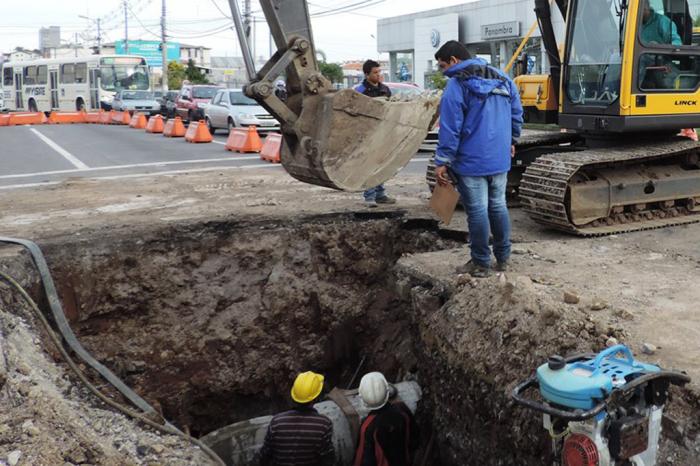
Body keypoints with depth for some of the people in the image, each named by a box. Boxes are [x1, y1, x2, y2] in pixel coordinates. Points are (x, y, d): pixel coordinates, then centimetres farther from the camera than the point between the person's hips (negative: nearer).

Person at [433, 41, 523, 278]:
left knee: (477, 211, 0)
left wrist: (442, 162, -12)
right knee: (498, 206, 16)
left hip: (471, 162, -7)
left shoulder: (456, 85, -10)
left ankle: (481, 263, 9)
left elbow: (450, 128, -15)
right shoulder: (502, 78, 11)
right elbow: (517, 113, 15)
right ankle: (503, 258, 25)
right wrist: (510, 141, 27)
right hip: (500, 159, 7)